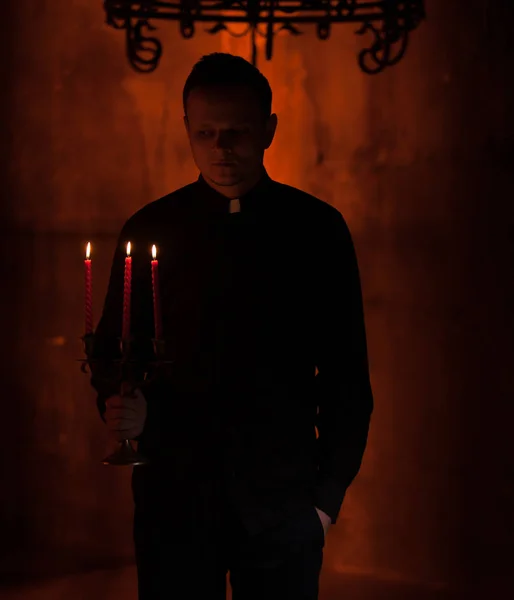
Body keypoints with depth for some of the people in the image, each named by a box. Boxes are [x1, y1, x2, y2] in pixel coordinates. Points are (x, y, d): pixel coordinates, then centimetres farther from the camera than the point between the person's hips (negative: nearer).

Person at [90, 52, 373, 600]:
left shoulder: (317, 229, 1)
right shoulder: (151, 229, 3)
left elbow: (346, 374, 4)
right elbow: (114, 350, 10)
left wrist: (330, 493, 0)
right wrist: (118, 401, -11)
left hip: (282, 499, 0)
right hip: (173, 491, 1)